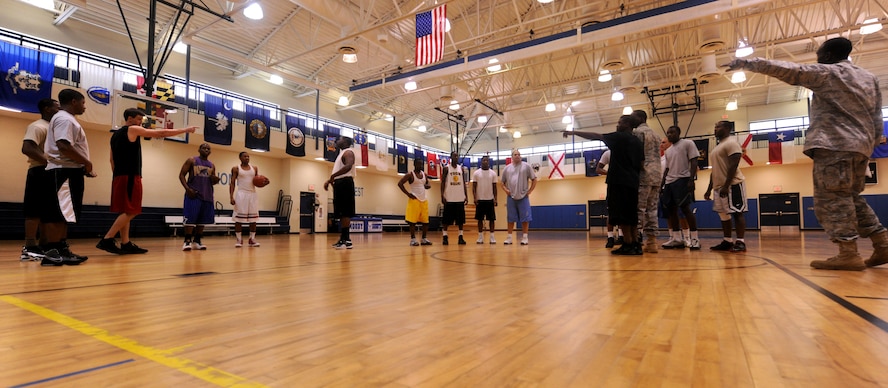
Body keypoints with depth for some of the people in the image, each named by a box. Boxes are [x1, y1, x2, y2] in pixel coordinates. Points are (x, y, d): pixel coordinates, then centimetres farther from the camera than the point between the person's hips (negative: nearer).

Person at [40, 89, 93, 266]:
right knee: (58, 213, -11)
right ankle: (50, 252, -9)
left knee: (62, 213, 11)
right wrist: (86, 162, -14)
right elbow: (63, 146, -24)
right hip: (64, 172, -11)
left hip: (69, 171, 11)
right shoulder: (64, 119, -11)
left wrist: (83, 167, 17)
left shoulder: (67, 119, 21)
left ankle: (62, 249, 16)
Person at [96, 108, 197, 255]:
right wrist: (186, 130, -2)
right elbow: (162, 133, -6)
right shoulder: (133, 130, -4)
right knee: (130, 211, -9)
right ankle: (106, 240, -12)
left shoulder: (115, 134, 20)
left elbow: (112, 160, 21)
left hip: (119, 176, 9)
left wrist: (117, 175, 23)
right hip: (130, 177, -9)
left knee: (125, 211, 9)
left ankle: (125, 244, 9)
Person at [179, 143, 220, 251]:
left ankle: (197, 241, 13)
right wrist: (187, 188, -16)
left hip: (207, 196, 5)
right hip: (193, 194, -5)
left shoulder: (212, 165, 15)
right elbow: (181, 175, -2)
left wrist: (215, 180, -3)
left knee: (202, 220, 6)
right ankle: (187, 241, -3)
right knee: (190, 219, -9)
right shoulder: (191, 160, 2)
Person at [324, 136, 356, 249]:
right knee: (341, 213, 8)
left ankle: (346, 240, -12)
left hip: (345, 183, -10)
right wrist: (330, 180, 15)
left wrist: (332, 176, -26)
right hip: (339, 183, 10)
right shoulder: (341, 154, 25)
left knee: (345, 212, -12)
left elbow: (348, 166, -26)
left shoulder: (348, 152, -6)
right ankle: (343, 238, 12)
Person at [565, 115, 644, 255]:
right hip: (632, 182, 8)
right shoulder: (638, 141, 17)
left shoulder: (619, 137, -4)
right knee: (631, 214, 11)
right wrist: (635, 176, 21)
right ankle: (636, 244, 9)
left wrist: (574, 132, -4)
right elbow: (642, 163, 16)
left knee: (621, 214, -6)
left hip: (619, 181, -8)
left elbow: (595, 136, -7)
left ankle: (628, 245, -8)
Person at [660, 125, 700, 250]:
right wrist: (662, 184, 15)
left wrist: (691, 179, -19)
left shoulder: (687, 143, 0)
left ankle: (695, 238, -4)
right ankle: (677, 239, 10)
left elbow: (694, 162, -8)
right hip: (669, 181, 8)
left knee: (685, 208, -11)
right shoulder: (668, 150, 20)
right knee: (671, 209, 4)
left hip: (683, 179, -7)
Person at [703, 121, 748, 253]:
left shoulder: (731, 143, -9)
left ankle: (740, 242, -4)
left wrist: (726, 186, -24)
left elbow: (733, 166, -19)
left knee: (737, 213, -6)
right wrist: (709, 189, 20)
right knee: (723, 214, 10)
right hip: (720, 186, 10)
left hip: (732, 185, -10)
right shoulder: (718, 147, 21)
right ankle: (727, 242, 15)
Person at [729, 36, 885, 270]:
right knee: (851, 198, 16)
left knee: (832, 197, -10)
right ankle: (883, 246, 12)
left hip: (834, 145, -8)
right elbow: (877, 119, 20)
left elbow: (786, 70, -6)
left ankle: (848, 253, -16)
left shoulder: (827, 72, 1)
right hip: (860, 146, 8)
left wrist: (747, 64, -2)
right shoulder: (870, 78, 23)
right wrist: (870, 146, 23)